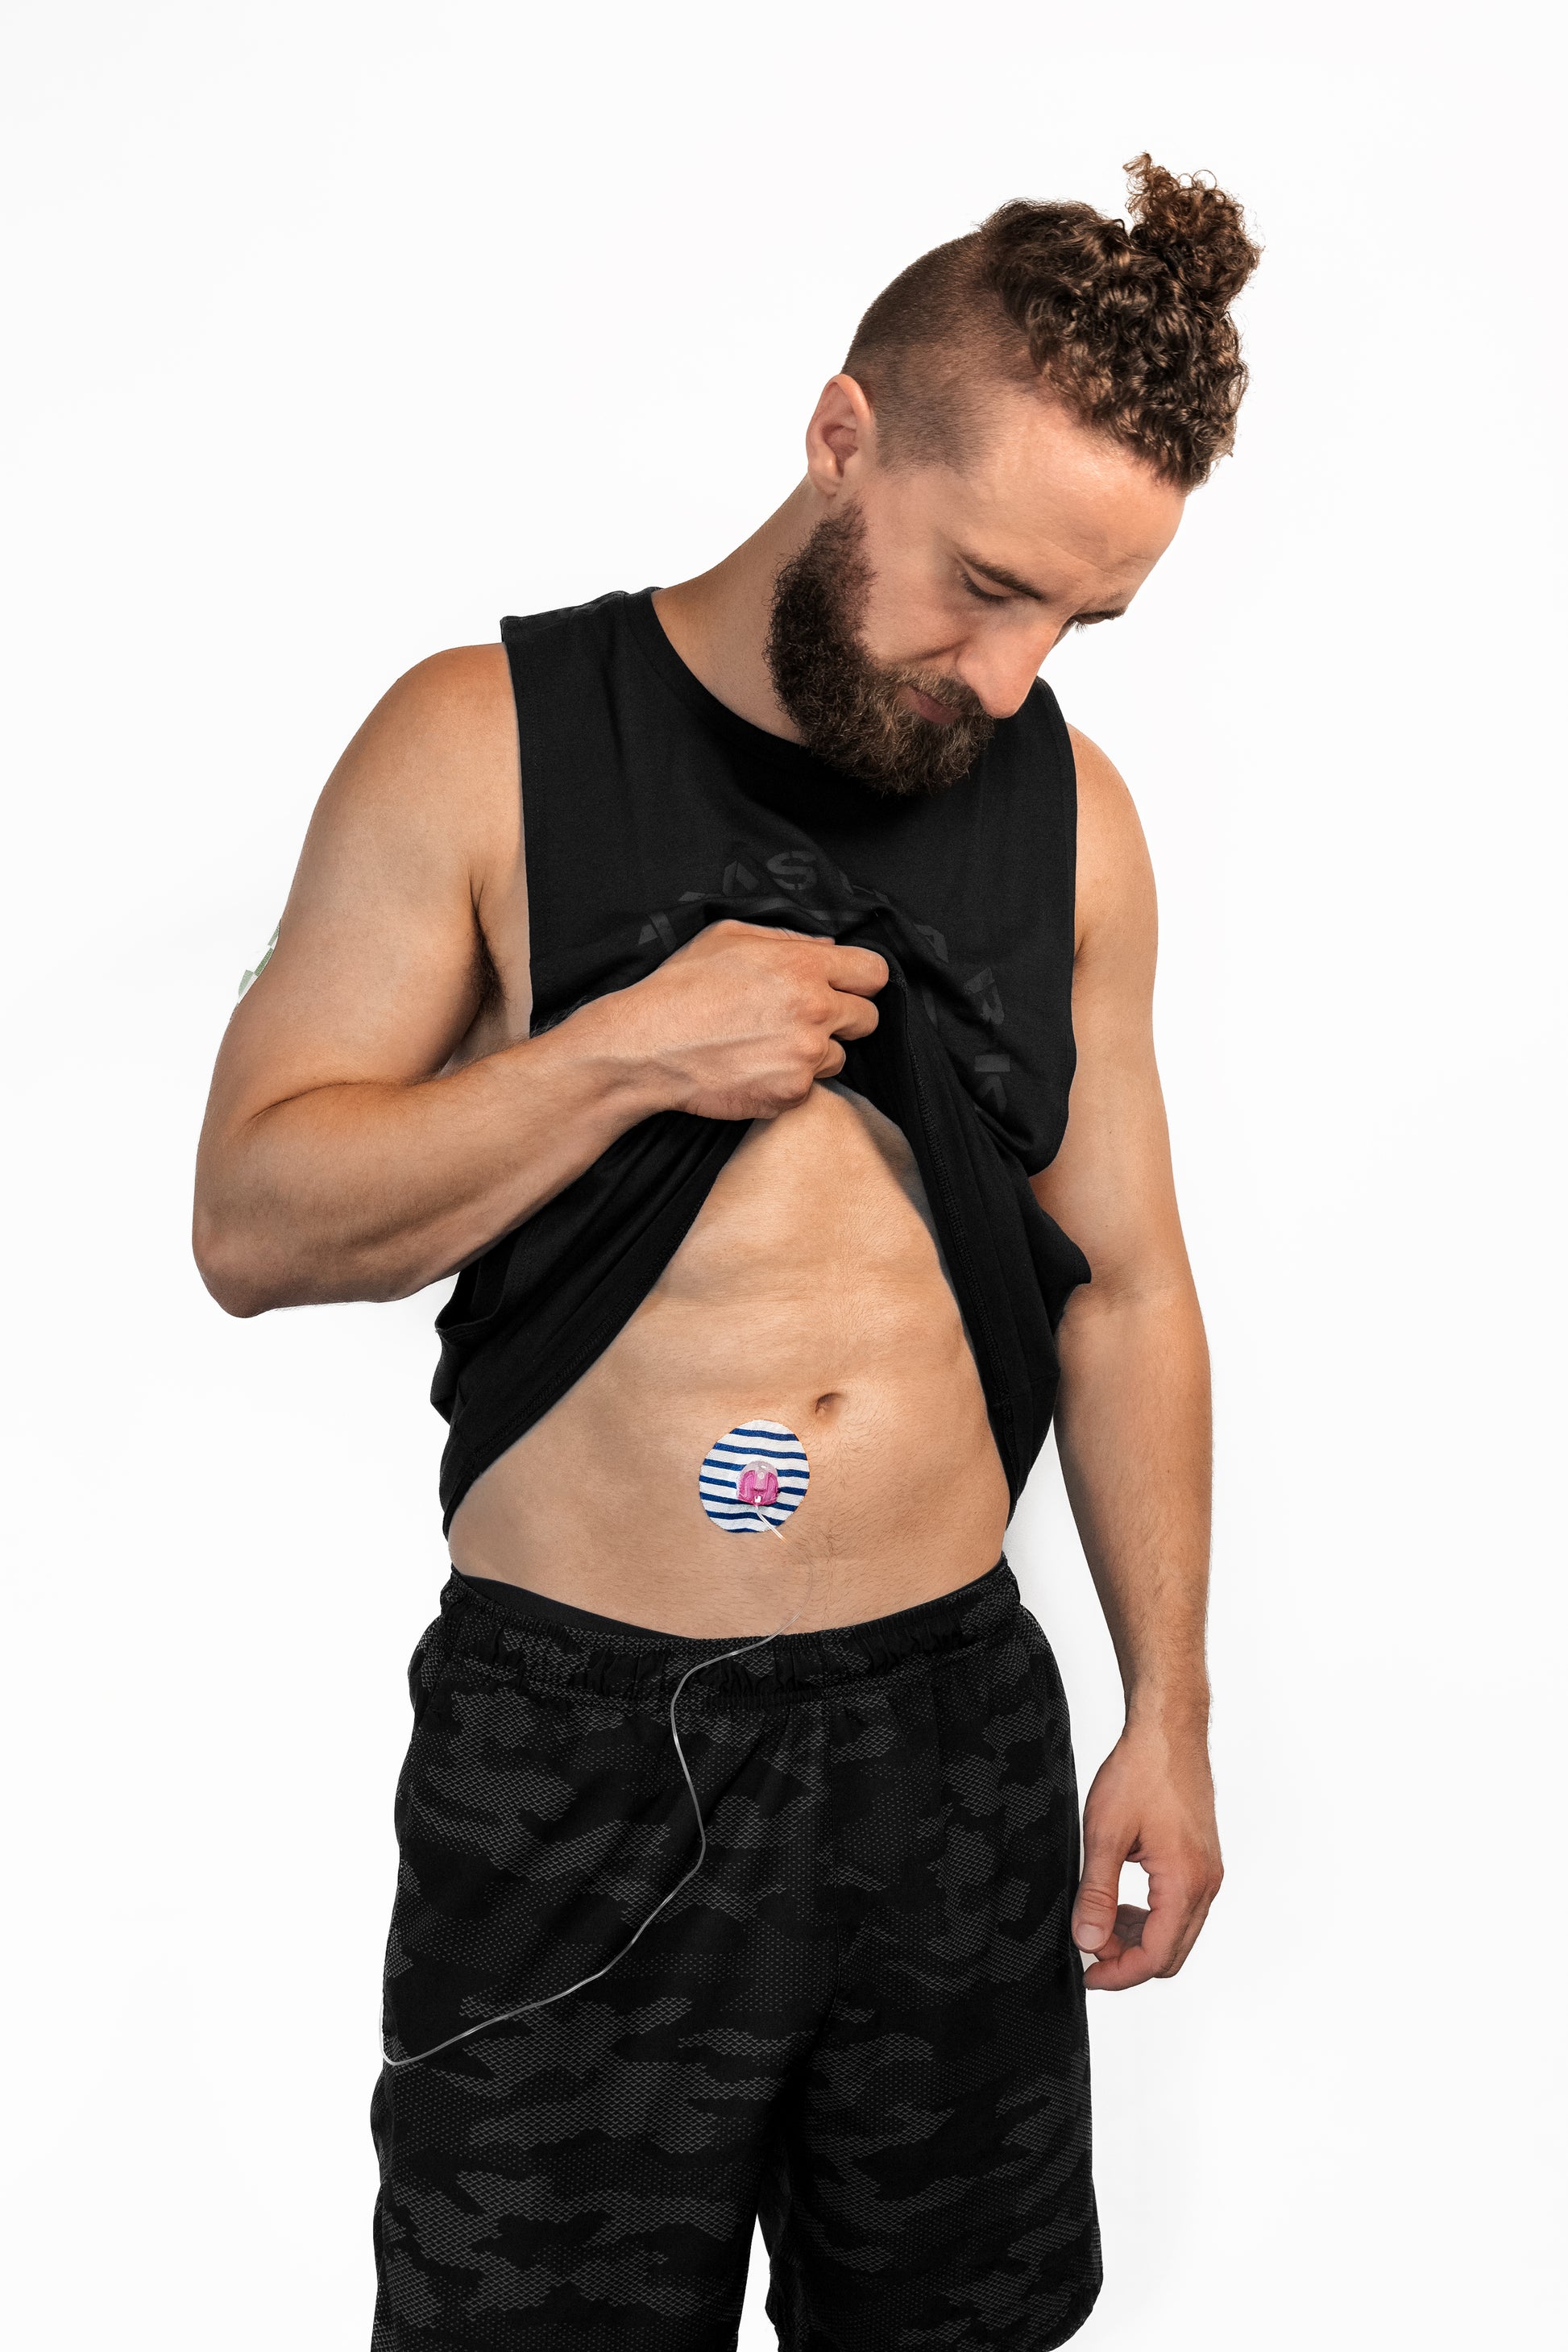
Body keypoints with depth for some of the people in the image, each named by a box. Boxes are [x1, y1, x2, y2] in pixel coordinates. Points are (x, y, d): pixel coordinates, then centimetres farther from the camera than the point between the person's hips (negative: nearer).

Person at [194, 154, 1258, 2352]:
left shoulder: (1067, 806, 5)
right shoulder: (485, 743, -5)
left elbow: (1124, 1283, 9)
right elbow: (255, 1219, -7)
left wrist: (1169, 1718, 8)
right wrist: (625, 1051, -18)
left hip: (960, 1726, 4)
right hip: (576, 1755, -3)